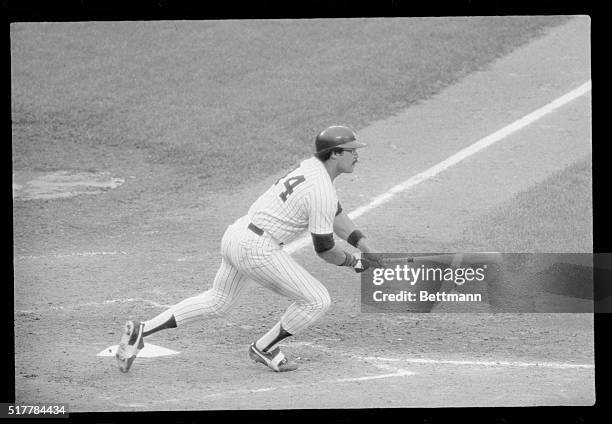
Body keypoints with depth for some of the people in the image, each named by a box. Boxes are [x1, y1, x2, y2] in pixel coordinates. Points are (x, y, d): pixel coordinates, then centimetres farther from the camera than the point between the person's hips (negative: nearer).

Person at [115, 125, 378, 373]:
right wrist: (354, 262, 9)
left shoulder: (312, 166, 14)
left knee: (217, 302, 23)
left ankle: (141, 331, 14)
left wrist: (367, 248, 21)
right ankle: (264, 349, 15)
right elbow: (324, 249, -10)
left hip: (236, 234, 10)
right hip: (257, 248, -10)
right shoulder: (321, 193, -16)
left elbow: (335, 214, 26)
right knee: (317, 301, -1)